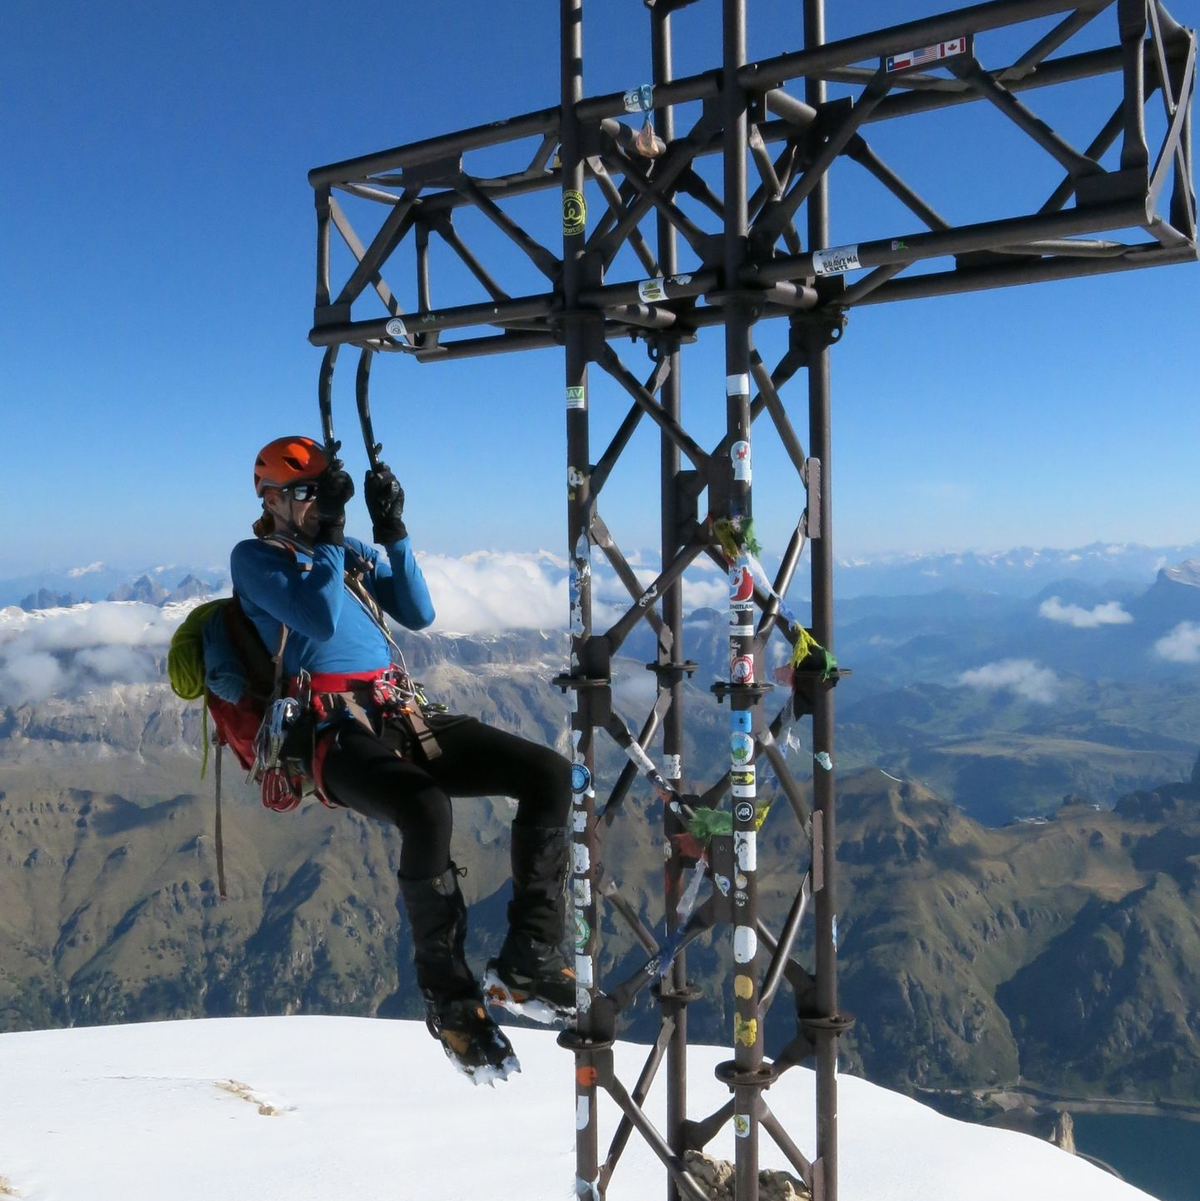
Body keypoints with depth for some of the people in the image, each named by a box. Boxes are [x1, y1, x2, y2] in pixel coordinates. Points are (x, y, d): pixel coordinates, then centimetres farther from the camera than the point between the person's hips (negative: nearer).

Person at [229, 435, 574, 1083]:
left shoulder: (353, 551, 24)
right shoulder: (254, 558, 6)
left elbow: (418, 613, 13)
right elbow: (321, 620, -10)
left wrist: (393, 531, 6)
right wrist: (330, 538, -3)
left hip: (407, 719, 7)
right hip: (337, 737, -6)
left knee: (549, 774, -13)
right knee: (427, 811, -38)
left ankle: (526, 962, -11)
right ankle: (450, 999, -18)